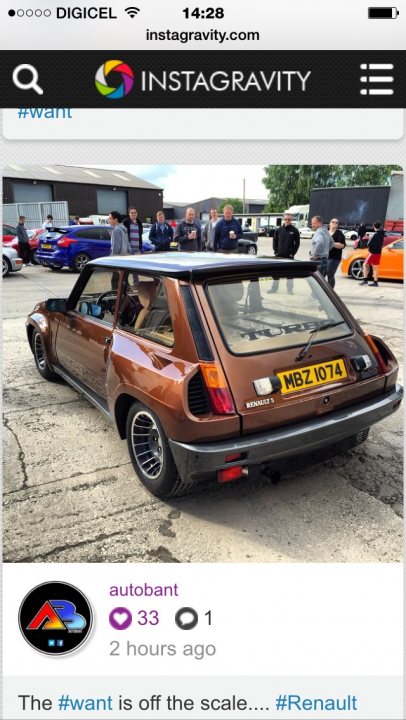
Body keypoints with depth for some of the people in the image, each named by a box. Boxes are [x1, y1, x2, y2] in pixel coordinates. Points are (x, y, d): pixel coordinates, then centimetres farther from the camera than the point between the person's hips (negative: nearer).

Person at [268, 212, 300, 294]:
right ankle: (274, 288, 17)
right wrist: (276, 251, 1)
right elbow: (274, 241, 10)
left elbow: (297, 243, -1)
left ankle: (290, 290, 9)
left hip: (289, 256, -2)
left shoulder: (294, 231, -1)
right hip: (279, 256, 2)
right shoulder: (279, 230, 5)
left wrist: (293, 253, -8)